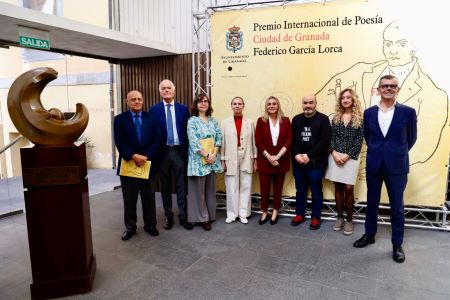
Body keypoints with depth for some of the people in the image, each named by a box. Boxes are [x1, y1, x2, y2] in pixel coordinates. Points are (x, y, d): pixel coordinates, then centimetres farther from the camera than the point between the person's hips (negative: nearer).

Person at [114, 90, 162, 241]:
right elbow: (119, 142, -6)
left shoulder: (151, 118, 6)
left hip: (148, 163, 1)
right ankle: (130, 227, 23)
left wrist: (146, 156, -12)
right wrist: (133, 156, -18)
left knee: (149, 198, 10)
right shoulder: (120, 119, 2)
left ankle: (150, 225, 25)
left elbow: (157, 139, -1)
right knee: (129, 199, 9)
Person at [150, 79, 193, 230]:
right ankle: (168, 216, 23)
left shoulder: (183, 109, 5)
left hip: (179, 151, 0)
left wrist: (188, 151, -1)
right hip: (163, 152, 0)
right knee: (165, 187, 10)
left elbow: (187, 131, 4)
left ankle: (183, 216, 17)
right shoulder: (154, 109, 2)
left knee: (181, 186, 6)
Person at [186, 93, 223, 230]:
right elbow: (193, 142, -13)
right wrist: (206, 155, -15)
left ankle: (210, 215, 24)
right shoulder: (192, 121, -5)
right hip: (199, 160, -4)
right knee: (199, 189, 2)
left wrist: (214, 154, -10)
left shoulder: (213, 121, 10)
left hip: (212, 159, 5)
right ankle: (202, 217, 14)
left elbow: (219, 138, 5)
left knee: (210, 189, 12)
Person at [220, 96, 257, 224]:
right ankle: (231, 214, 19)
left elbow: (253, 142, 5)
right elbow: (222, 142, 1)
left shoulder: (250, 122, 4)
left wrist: (255, 159, 3)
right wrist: (222, 160, -2)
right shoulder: (225, 123, 1)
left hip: (246, 159, 1)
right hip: (231, 160, -1)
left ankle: (243, 213, 18)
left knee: (246, 187, 6)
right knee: (231, 188, 5)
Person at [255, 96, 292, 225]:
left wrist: (278, 155, -14)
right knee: (264, 187, 4)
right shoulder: (261, 120, 1)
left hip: (281, 160, 1)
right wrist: (269, 156, -13)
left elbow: (289, 140, -3)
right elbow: (258, 141, -4)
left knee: (278, 187, 10)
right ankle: (264, 212, 21)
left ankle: (275, 212, 24)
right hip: (264, 160, -1)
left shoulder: (286, 120, 3)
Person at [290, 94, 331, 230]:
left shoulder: (323, 119, -3)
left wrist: (309, 156, -16)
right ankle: (299, 215, 28)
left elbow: (325, 140, -12)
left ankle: (315, 217, 21)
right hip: (298, 162, 4)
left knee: (316, 192, 7)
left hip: (316, 163, -3)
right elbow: (292, 140, 7)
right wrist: (296, 155, -9)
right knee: (300, 190, 15)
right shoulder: (296, 119, 9)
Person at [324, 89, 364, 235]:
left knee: (348, 188, -2)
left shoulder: (359, 118, 0)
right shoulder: (336, 117, 9)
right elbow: (331, 137, 4)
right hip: (335, 156, 3)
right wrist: (334, 153, -10)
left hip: (351, 157, -3)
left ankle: (349, 220, 11)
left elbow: (359, 140, -5)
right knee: (338, 187, 7)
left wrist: (347, 156, -13)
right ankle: (340, 217, 19)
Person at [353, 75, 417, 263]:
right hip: (373, 165, 2)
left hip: (397, 166, -2)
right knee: (372, 203, 14)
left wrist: (397, 154, 14)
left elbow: (411, 139, 6)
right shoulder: (369, 112, 2)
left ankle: (397, 244, 23)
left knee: (397, 207, 7)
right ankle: (369, 235, 32)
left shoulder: (408, 112, -5)